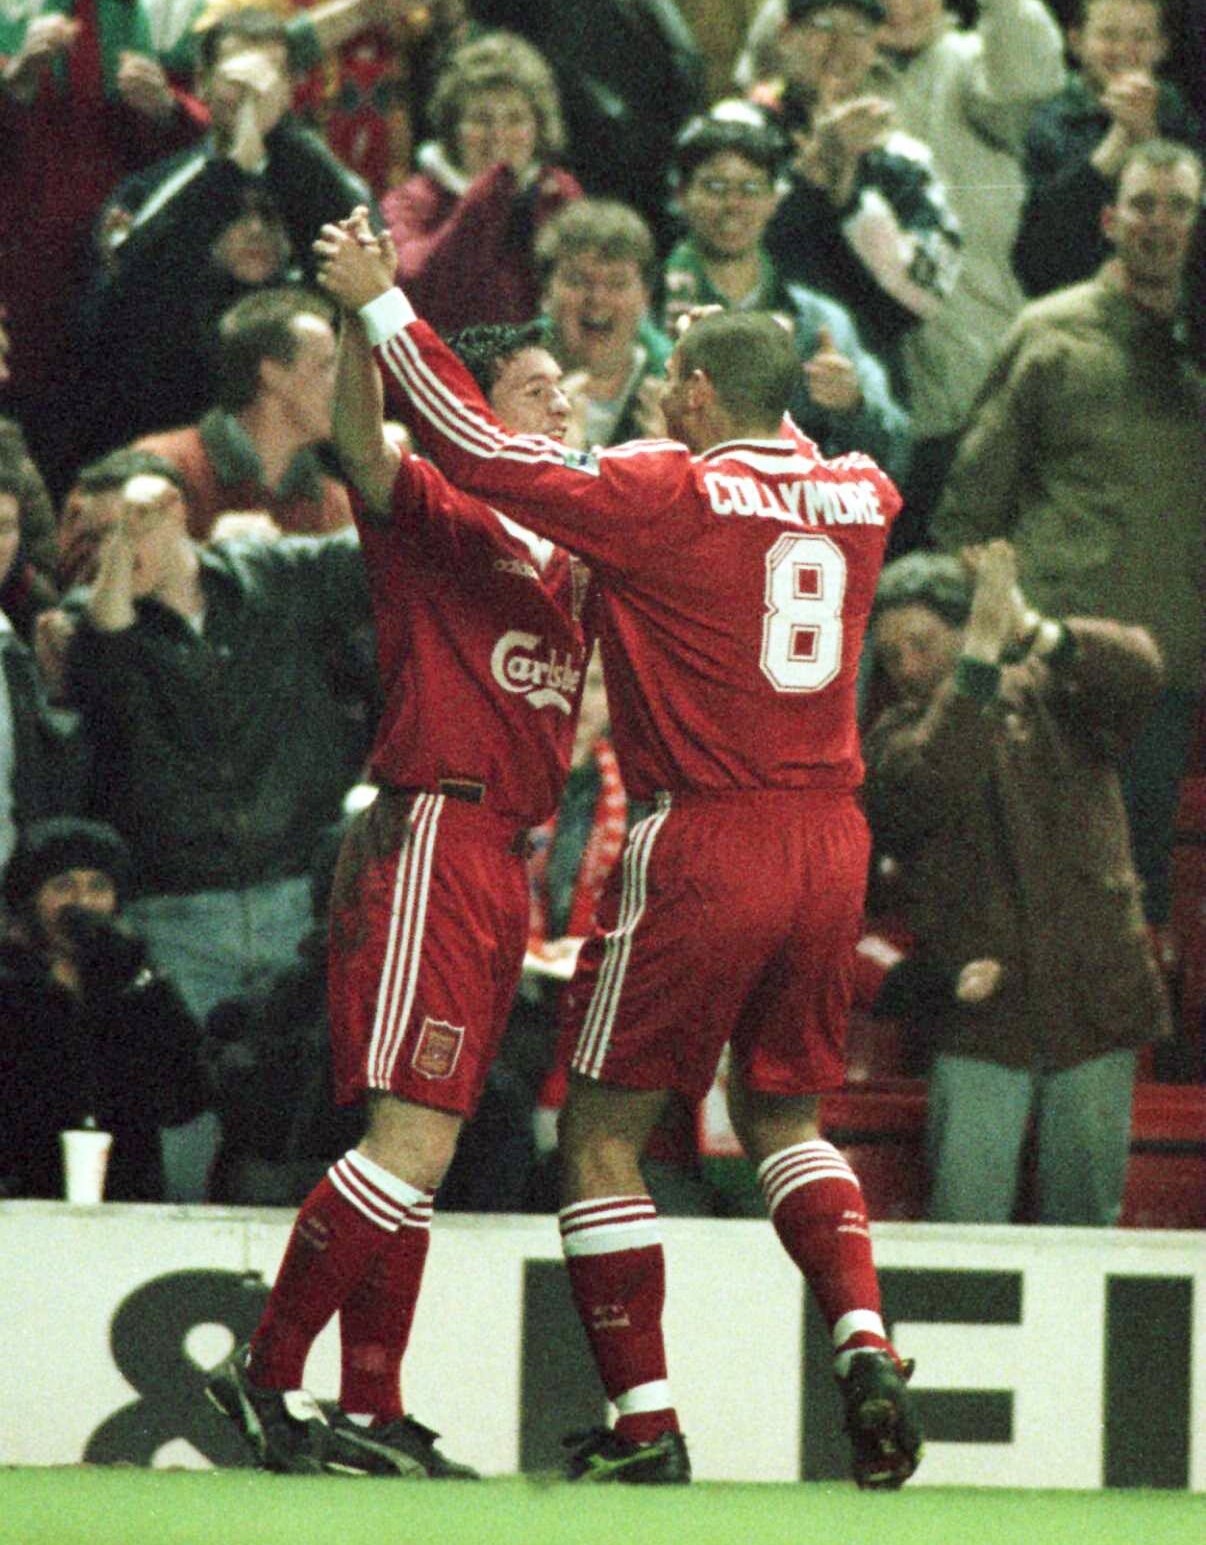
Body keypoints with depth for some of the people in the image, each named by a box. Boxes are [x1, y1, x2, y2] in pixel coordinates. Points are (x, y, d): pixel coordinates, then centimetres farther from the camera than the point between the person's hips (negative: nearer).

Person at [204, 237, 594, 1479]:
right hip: (428, 840, -9)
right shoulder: (437, 519, -5)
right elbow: (363, 452, -22)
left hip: (500, 862, 9)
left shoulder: (569, 558, 18)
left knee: (418, 1151, 9)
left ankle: (368, 1411, 10)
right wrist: (359, 316, -39)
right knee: (409, 1141, -15)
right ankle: (264, 1369, -8)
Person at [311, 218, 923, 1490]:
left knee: (601, 1138, 6)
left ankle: (645, 1428, 0)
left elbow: (490, 457, -9)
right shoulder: (855, 493, 5)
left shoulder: (667, 494, -11)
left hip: (704, 842, -6)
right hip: (831, 844, 6)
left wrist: (382, 304, -1)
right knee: (781, 1120, 22)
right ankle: (864, 1346, -2)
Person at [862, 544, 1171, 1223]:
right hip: (981, 1018, -1)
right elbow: (925, 790, -22)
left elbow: (1136, 671, -18)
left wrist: (1038, 633, -36)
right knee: (963, 1223, -7)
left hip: (1096, 1011, 1)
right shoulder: (898, 739, 2)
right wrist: (981, 663, -30)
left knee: (1085, 1214, 7)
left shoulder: (1052, 698, 3)